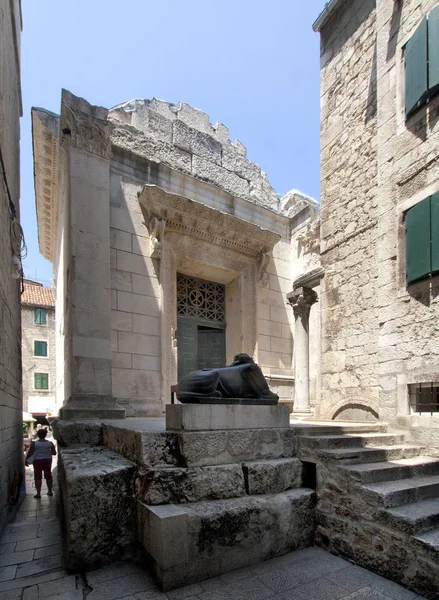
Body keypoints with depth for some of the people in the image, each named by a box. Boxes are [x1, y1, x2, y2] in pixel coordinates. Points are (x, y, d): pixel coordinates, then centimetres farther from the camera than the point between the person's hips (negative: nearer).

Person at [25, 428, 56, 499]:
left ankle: (38, 493, 3)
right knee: (48, 476, 13)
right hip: (47, 460, 3)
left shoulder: (34, 443, -9)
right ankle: (50, 491, 22)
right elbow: (54, 453, 0)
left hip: (37, 461, -2)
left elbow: (30, 453, -7)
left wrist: (26, 460, 7)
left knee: (38, 477, 4)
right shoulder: (50, 443, -3)